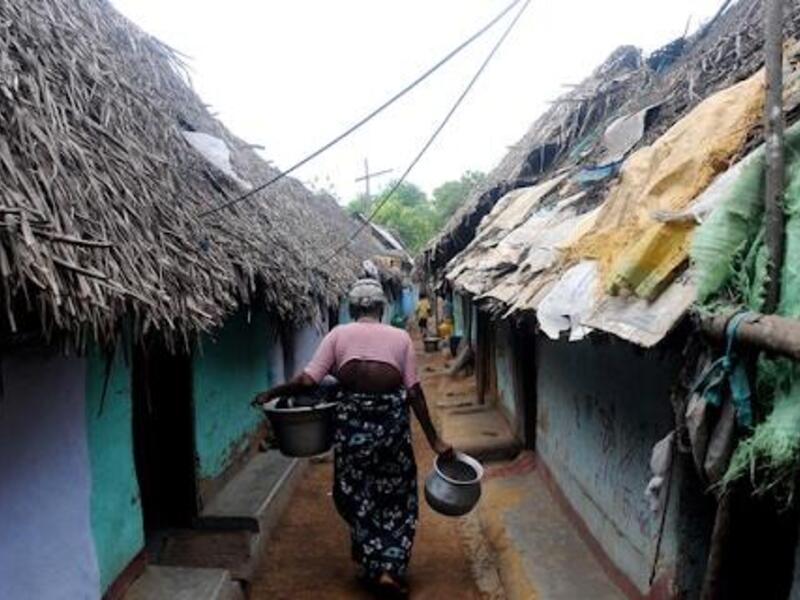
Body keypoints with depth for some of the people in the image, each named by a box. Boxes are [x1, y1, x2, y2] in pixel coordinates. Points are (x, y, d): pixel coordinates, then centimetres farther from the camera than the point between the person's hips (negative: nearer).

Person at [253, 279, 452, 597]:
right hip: (392, 418, 1)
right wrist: (434, 440, 5)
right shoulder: (401, 337, 4)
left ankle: (374, 566, 24)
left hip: (353, 418, 0)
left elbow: (307, 381, -5)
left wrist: (272, 393, 12)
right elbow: (414, 393, 0)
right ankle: (392, 569, 16)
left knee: (354, 494, 19)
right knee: (396, 496, 18)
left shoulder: (339, 334, 2)